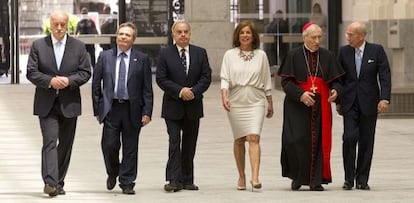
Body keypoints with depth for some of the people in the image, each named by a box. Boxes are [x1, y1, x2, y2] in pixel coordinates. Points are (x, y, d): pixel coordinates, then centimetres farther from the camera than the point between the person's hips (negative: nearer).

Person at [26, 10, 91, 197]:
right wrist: (50, 81, -17)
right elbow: (31, 72, -1)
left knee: (65, 144, 7)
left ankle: (59, 183, 17)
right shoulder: (38, 46, 3)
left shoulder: (78, 47, 5)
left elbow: (85, 72, 2)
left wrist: (69, 80, -15)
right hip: (46, 104, -2)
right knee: (50, 142, -13)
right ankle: (50, 183, -21)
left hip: (69, 103, 2)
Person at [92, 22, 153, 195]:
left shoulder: (142, 59, 3)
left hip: (132, 109, 0)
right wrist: (97, 109, 3)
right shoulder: (105, 57, 6)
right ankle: (112, 173, 23)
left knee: (130, 148, 4)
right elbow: (96, 84, 8)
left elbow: (147, 89, 2)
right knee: (109, 145, -5)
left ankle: (127, 183, 13)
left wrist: (147, 112, -5)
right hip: (111, 108, 0)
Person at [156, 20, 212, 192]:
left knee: (189, 145, 8)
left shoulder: (200, 53, 6)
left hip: (193, 106, 3)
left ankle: (187, 180, 14)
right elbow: (161, 79, -6)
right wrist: (180, 91, -17)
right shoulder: (165, 54, -1)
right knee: (174, 143, -9)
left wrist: (194, 91, -15)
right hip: (173, 107, -3)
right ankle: (174, 180, -11)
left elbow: (206, 77, 1)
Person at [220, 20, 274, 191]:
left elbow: (267, 81, 12)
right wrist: (224, 97, -17)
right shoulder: (230, 55, 5)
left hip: (256, 101, -1)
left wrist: (270, 103, 14)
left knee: (254, 138, -14)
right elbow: (225, 78, -1)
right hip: (236, 101, 1)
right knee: (239, 139, 9)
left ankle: (255, 177, -23)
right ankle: (241, 176, 22)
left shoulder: (261, 55, 7)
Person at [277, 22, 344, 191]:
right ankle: (297, 177, 7)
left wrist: (335, 90, -13)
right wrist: (300, 94, -19)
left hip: (321, 106, 2)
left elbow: (335, 80, 10)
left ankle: (315, 180, 6)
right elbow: (286, 81, -4)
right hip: (297, 106, -2)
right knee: (297, 140, -10)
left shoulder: (327, 56, 8)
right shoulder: (294, 56, 0)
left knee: (318, 142, 0)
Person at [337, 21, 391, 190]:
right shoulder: (344, 52, 4)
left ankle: (362, 180, 12)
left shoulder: (376, 50, -1)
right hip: (349, 103, 1)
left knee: (366, 142, 3)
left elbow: (385, 76, -4)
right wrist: (338, 101, 10)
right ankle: (349, 178, -3)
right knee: (349, 137, -13)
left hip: (369, 103, -1)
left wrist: (384, 99, -15)